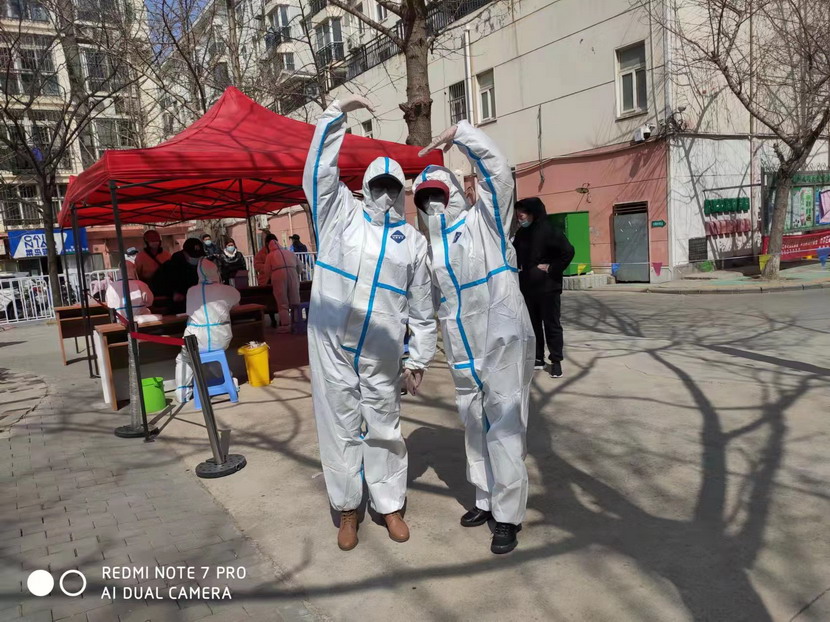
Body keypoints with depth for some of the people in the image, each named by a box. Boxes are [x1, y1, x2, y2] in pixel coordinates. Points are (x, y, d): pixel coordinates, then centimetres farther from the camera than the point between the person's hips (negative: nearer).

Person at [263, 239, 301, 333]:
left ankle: (285, 325, -6)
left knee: (282, 303, 0)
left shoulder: (270, 255, 17)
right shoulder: (289, 252, 26)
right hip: (292, 274, 3)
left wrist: (268, 281, 28)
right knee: (295, 301, 8)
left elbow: (267, 271, 10)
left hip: (278, 276, -3)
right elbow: (299, 266, 25)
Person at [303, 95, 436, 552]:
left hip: (381, 354, 1)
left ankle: (390, 506, 28)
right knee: (340, 426, 8)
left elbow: (422, 306, 8)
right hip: (332, 343, 0)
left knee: (384, 428, 11)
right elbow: (319, 169, -1)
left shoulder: (412, 239, 6)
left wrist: (419, 359, 7)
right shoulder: (342, 213, 6)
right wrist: (337, 114, -6)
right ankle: (347, 510, 24)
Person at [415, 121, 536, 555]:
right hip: (462, 349, 7)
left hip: (502, 340, -6)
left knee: (503, 426, -5)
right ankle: (486, 499, 31)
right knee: (474, 425, 15)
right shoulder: (428, 246, 15)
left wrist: (458, 133, -8)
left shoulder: (483, 220, -1)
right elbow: (431, 299, 22)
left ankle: (508, 515, 6)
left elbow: (498, 169, -13)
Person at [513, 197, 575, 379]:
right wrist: (517, 268, 6)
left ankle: (556, 361, 8)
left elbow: (568, 251, -18)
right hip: (527, 287, 6)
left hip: (547, 287, -6)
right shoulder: (521, 234, 8)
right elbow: (516, 255, 23)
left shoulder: (549, 231, -12)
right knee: (533, 323, 11)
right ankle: (538, 359, 20)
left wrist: (552, 268, -16)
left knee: (551, 324, 1)